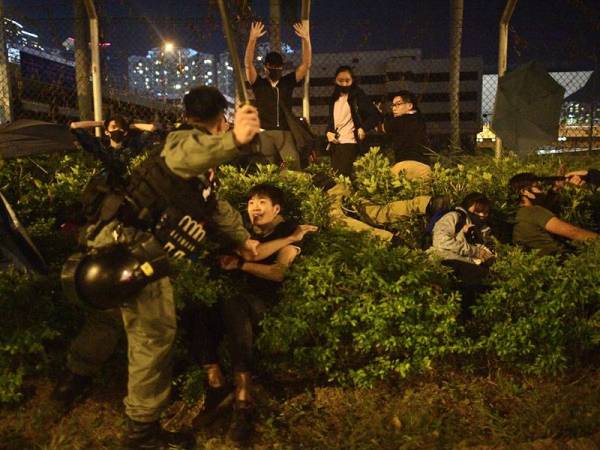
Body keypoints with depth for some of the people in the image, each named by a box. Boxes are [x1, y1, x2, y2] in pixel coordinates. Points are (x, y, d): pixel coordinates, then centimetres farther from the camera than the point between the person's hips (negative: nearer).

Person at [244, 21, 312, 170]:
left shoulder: (288, 82, 12)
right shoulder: (258, 84, 8)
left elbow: (306, 64, 5)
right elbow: (248, 64, -5)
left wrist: (306, 39, -8)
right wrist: (252, 39, -18)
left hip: (284, 132, 1)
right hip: (264, 132, -1)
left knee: (293, 163, -14)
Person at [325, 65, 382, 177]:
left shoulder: (358, 96, -1)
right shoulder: (334, 98, 16)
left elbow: (375, 115, -5)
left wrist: (363, 130, -13)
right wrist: (329, 132, 4)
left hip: (350, 142, -6)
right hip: (335, 143, 6)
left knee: (344, 175, -15)